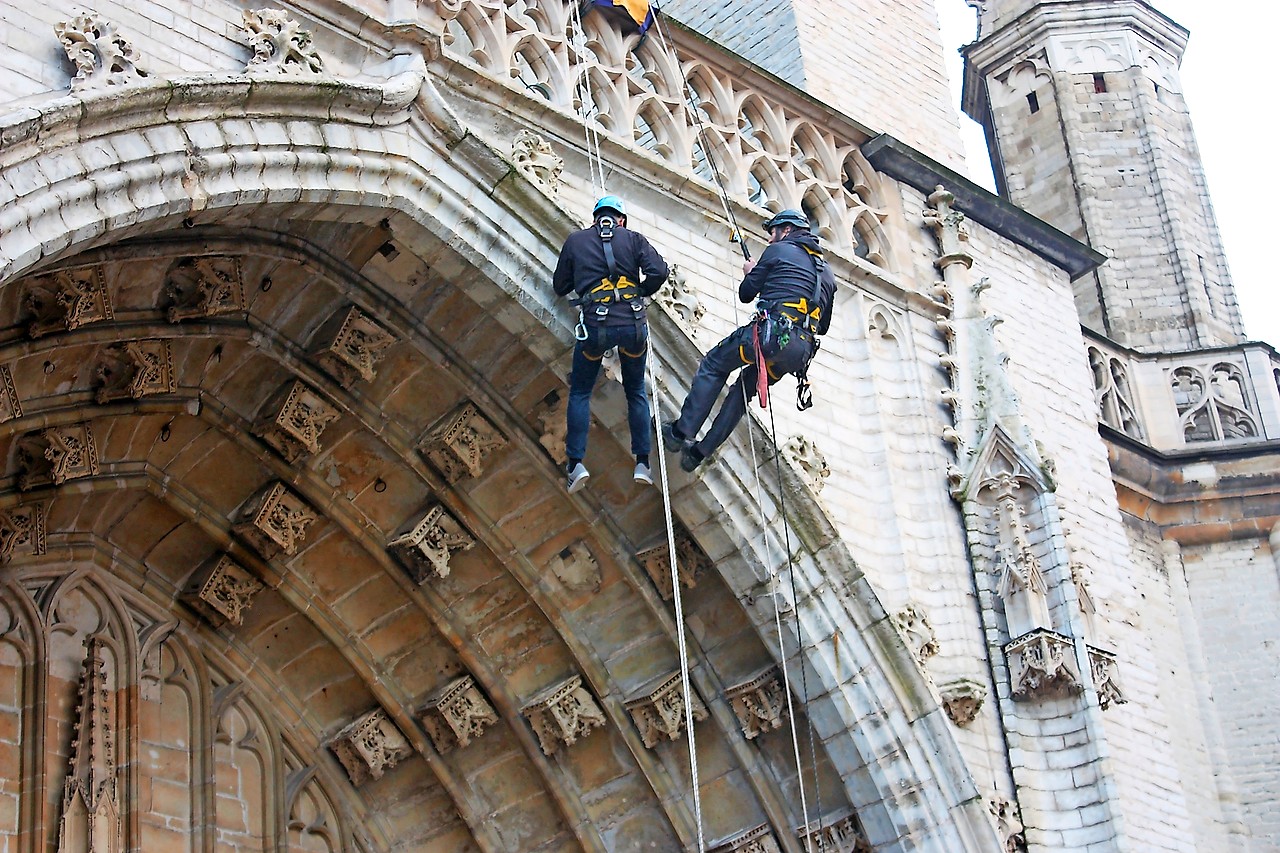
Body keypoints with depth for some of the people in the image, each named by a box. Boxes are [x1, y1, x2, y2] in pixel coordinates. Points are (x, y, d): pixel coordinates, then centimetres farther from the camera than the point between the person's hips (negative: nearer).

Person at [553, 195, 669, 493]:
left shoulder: (576, 240, 9)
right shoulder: (633, 239, 7)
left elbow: (560, 287, 13)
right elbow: (659, 271, -6)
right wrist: (641, 293, 12)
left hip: (594, 325, -1)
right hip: (632, 325, 1)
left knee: (580, 393, 15)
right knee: (636, 392, 19)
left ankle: (576, 464, 3)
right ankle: (642, 463, 15)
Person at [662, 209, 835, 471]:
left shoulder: (779, 250, 9)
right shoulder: (827, 272, 28)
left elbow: (746, 293, 11)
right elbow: (824, 325, 30)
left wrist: (750, 273, 32)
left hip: (772, 331, -6)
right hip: (801, 351, 6)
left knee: (713, 365, 10)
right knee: (743, 390, 19)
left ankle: (682, 431, -1)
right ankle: (700, 451, 13)